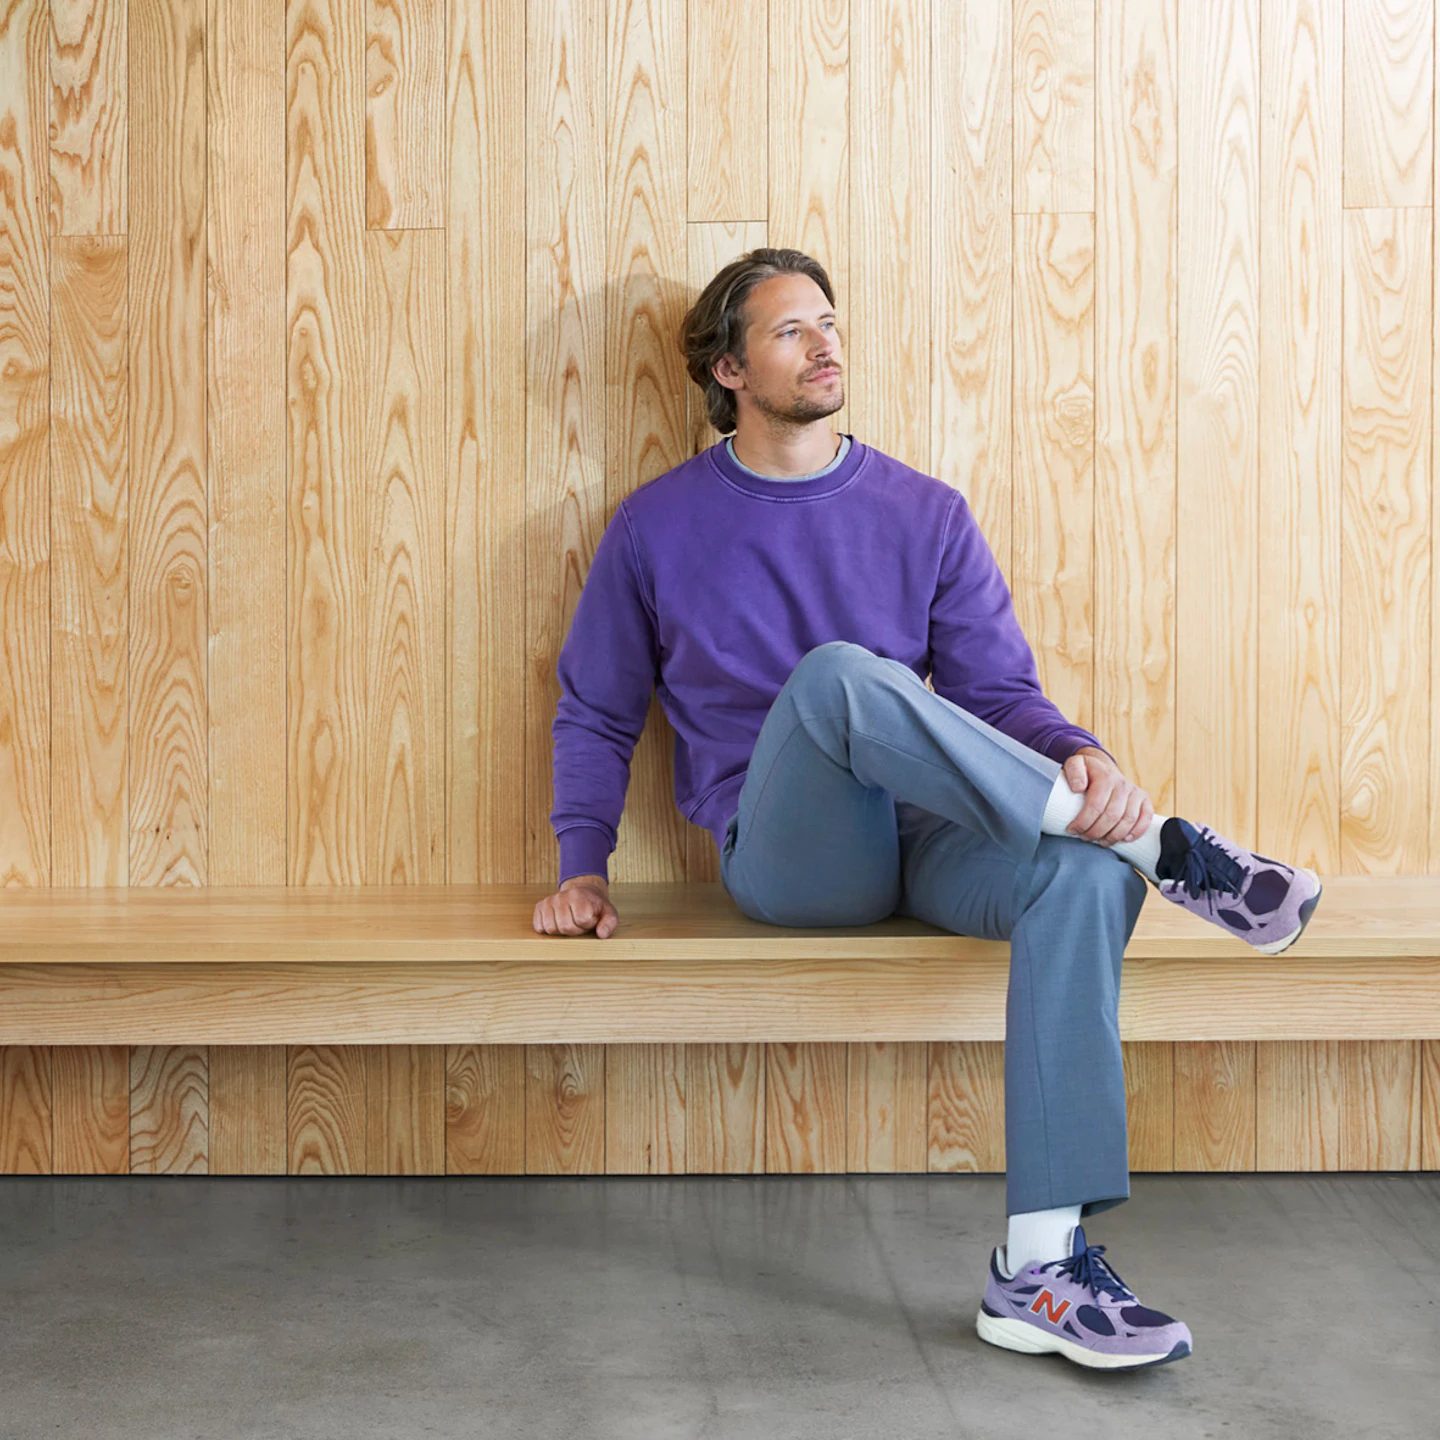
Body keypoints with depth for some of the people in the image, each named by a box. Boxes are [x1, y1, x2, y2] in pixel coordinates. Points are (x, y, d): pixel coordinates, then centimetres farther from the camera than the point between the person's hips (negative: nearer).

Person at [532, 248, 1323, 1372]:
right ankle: (1158, 844, -26)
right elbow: (595, 716, 16)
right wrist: (582, 868, 2)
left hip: (927, 839, 2)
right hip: (785, 855, -2)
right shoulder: (658, 527, 10)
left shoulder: (926, 515, 13)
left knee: (1082, 869, -32)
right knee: (835, 673, -35)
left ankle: (1042, 1266, -32)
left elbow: (998, 692, 8)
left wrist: (1080, 758, -14)